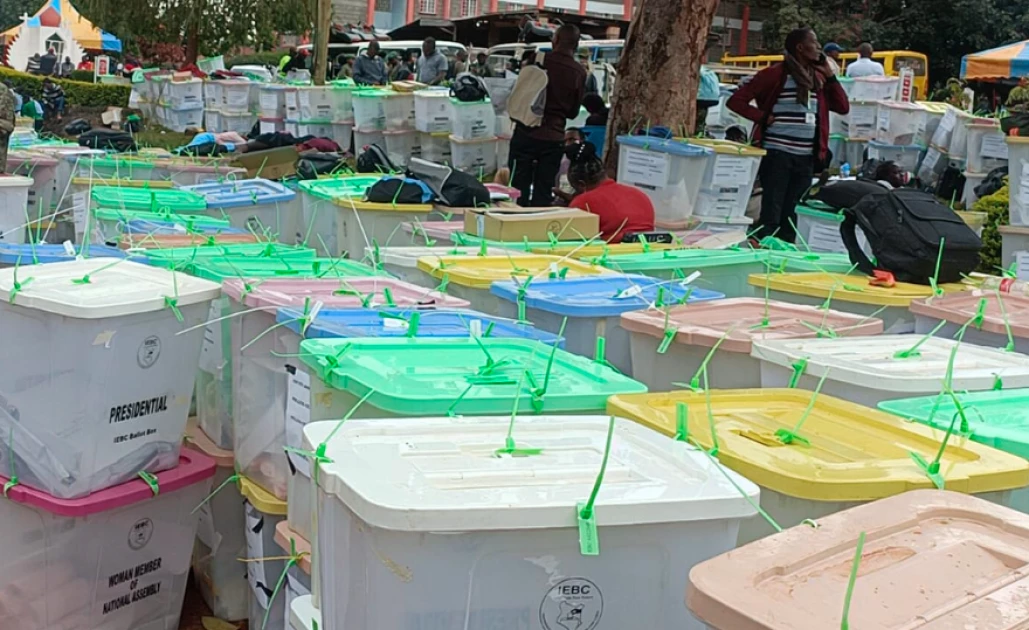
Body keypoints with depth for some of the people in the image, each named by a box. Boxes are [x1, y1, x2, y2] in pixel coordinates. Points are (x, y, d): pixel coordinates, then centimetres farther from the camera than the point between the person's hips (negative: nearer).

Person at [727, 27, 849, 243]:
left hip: (806, 158, 6)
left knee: (790, 217, 11)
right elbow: (736, 100, -6)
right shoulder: (776, 74, -5)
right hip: (778, 154, -6)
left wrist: (830, 75, 7)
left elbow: (843, 107, 13)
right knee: (771, 217, -5)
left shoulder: (817, 77, 14)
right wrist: (763, 117, -11)